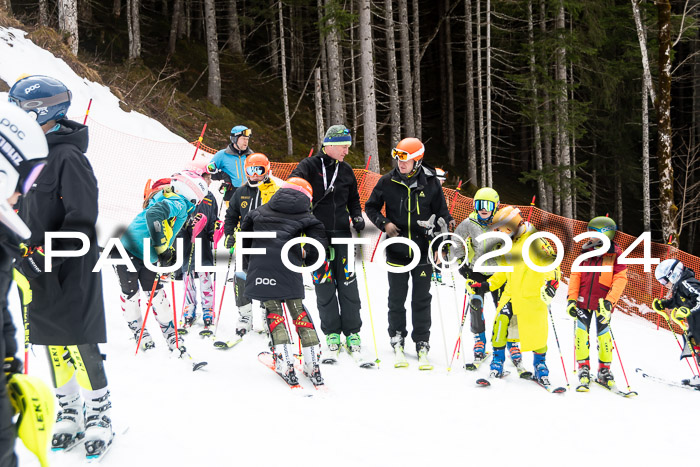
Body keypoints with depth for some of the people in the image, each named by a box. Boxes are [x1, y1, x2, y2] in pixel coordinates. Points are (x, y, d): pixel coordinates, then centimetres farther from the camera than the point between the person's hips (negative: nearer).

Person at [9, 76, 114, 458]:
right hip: (40, 271, 9)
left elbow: (81, 220, -18)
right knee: (53, 345, 12)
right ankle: (69, 415, 22)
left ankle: (99, 417, 6)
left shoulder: (69, 157, -14)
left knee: (80, 345, -5)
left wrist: (46, 254, -21)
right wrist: (22, 253, 15)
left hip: (71, 271, -9)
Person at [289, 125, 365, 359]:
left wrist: (357, 216, 5)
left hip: (342, 233, 3)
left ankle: (352, 332, 11)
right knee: (324, 285, 0)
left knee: (347, 283, 1)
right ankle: (332, 333, 10)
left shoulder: (346, 170, 11)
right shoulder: (310, 166, -3)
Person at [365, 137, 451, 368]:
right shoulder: (387, 182, -2)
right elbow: (371, 207, 11)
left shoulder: (430, 182, -1)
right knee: (397, 298, 8)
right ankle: (397, 338, 22)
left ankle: (422, 342, 13)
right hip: (397, 251, 0)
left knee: (421, 299, 5)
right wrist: (384, 223, -7)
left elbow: (442, 213, 8)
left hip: (423, 250, 0)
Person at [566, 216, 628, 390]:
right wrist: (572, 298, 0)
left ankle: (604, 371, 18)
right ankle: (583, 370, 4)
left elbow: (620, 279, -9)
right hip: (583, 300, 3)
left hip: (602, 302, -3)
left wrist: (609, 301, -19)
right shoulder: (586, 251, 7)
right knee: (581, 333, -5)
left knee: (603, 334, 2)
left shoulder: (615, 255, -4)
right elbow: (575, 275, 8)